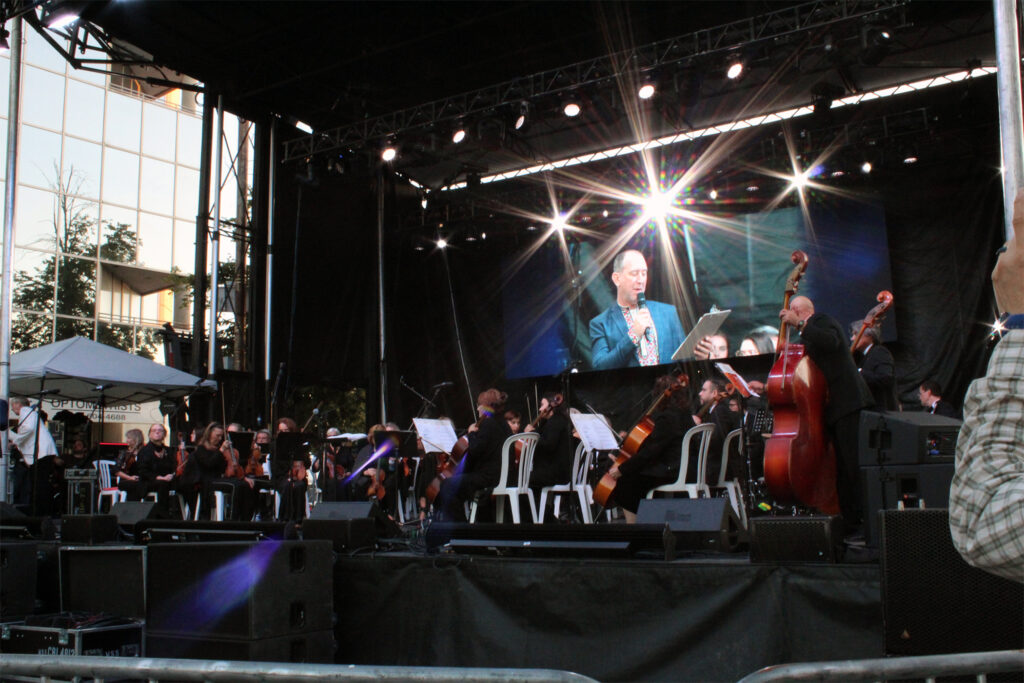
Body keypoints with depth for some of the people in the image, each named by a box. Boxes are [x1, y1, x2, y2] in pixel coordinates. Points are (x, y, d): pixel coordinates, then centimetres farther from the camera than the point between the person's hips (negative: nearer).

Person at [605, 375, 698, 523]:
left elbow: (650, 451, -20)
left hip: (669, 472, -10)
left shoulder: (666, 417, -18)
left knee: (624, 483, -4)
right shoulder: (683, 414, 12)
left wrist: (622, 469, -14)